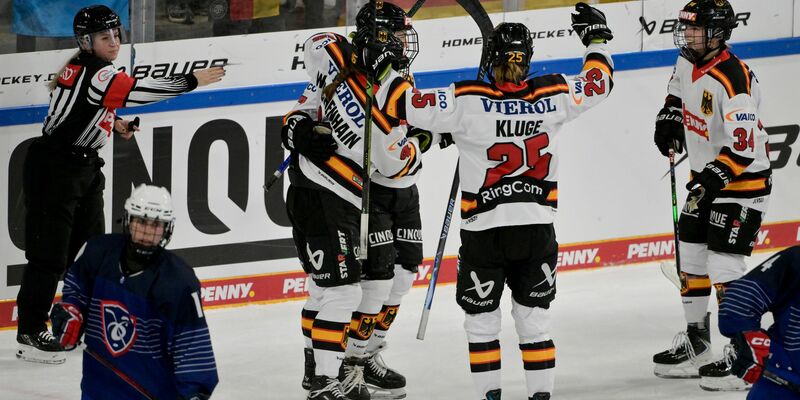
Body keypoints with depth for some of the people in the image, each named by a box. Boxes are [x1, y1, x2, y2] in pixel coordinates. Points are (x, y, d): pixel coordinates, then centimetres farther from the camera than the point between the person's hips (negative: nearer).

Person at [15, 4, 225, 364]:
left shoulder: (87, 68, 10)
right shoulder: (91, 72, -21)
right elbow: (138, 92, -31)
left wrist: (114, 124, 9)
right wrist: (191, 81, -28)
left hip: (84, 166, 10)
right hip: (53, 168, -10)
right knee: (49, 253, -7)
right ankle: (30, 334, -2)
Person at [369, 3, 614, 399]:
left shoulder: (465, 101, -15)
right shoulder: (551, 95, -5)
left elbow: (400, 103, -16)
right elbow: (598, 81, 13)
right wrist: (596, 37, 28)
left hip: (484, 232, -3)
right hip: (538, 228, 3)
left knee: (481, 319, 10)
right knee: (534, 317, 13)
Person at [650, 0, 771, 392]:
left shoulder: (734, 80, -27)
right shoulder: (689, 62, 0)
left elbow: (743, 146, -33)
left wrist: (714, 179, -40)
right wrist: (669, 117, 13)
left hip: (742, 181, -10)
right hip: (705, 177, 10)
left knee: (724, 265, -14)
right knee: (690, 258, 14)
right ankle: (695, 346, 27)